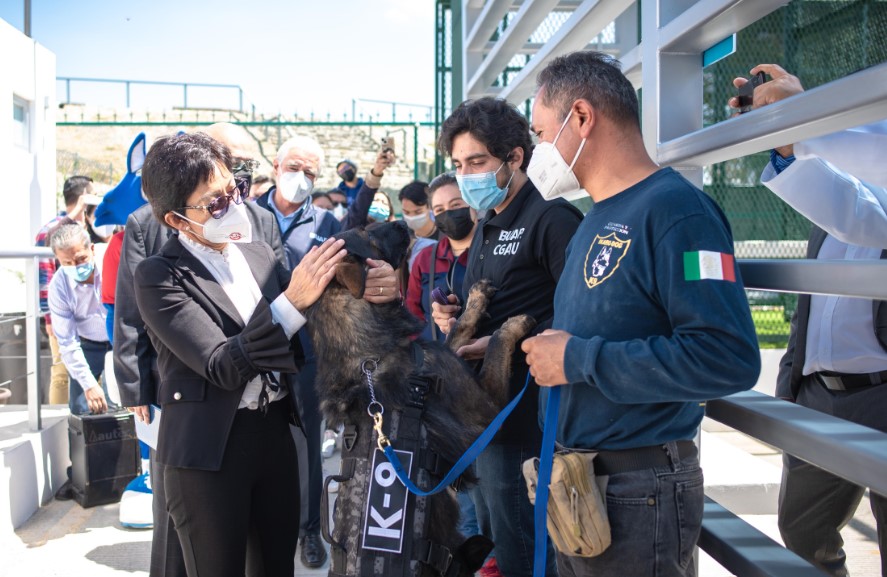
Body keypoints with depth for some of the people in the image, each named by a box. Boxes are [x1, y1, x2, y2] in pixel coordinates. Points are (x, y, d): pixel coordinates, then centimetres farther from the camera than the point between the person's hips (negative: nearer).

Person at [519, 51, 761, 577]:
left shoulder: (675, 209, -16)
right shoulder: (597, 220, 12)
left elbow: (729, 357, -27)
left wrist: (579, 360, -22)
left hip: (638, 493, -8)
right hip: (575, 483, 8)